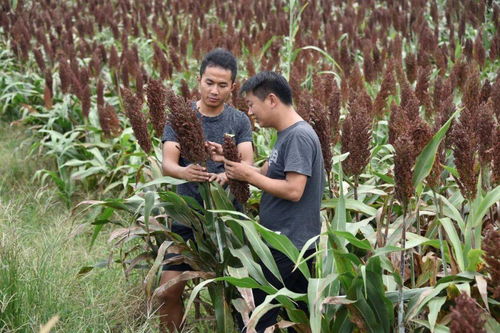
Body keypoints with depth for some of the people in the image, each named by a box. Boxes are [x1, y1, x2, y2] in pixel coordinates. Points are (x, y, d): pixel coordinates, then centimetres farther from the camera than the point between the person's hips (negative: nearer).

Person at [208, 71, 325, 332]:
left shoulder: (299, 136, -18)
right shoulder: (286, 135, 13)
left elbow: (294, 190, -24)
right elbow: (266, 174, 15)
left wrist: (248, 176, -16)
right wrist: (229, 160, 3)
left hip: (290, 246, -10)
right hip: (284, 242, 10)